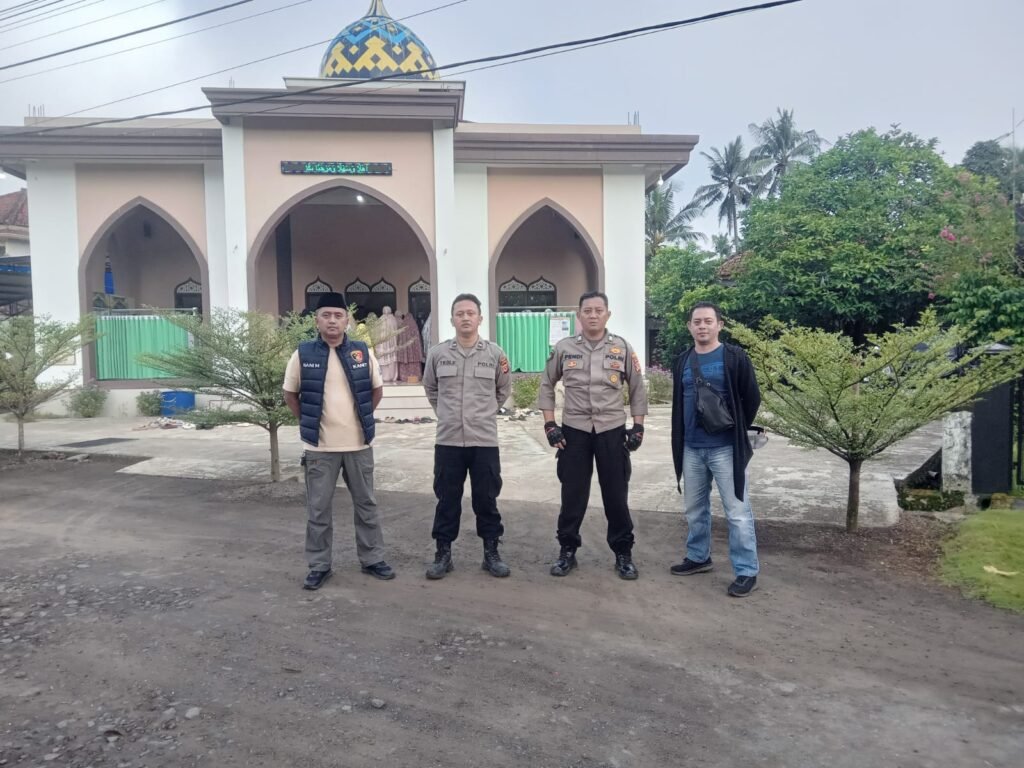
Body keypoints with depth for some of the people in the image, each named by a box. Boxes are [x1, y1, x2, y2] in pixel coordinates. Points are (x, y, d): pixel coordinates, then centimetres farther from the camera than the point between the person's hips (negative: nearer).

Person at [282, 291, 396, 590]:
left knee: (366, 504, 11)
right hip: (319, 447, -1)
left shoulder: (362, 352, 0)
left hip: (359, 445, 1)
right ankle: (319, 565, 20)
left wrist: (361, 418, 9)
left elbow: (377, 389, 12)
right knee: (318, 509, 7)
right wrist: (308, 422, 4)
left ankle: (372, 559, 25)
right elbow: (290, 394, 8)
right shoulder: (303, 354, -4)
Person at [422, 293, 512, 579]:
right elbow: (430, 388, 16)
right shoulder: (437, 353, 0)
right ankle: (443, 554, 21)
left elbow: (503, 391, 13)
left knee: (486, 499, 8)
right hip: (448, 441, 0)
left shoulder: (495, 353, 0)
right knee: (447, 499, 8)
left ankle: (491, 553, 22)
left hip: (485, 440, 0)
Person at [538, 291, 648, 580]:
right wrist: (550, 424, 0)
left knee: (616, 495, 6)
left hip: (612, 430, 0)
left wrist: (638, 427, 0)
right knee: (572, 494, 7)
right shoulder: (564, 348, 1)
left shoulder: (622, 348, 0)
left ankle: (623, 553, 21)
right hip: (574, 430, 0)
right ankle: (567, 550, 22)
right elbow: (546, 385, 8)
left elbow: (637, 389, 6)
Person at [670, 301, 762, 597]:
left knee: (737, 511, -1)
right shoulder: (682, 361, 10)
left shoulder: (735, 358, -6)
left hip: (725, 448, -5)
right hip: (691, 448, 6)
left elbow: (752, 399, -4)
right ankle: (698, 557, 33)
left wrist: (736, 431, 1)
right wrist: (681, 438, 11)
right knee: (694, 508, 16)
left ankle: (747, 572, 9)